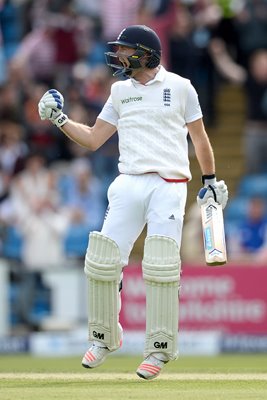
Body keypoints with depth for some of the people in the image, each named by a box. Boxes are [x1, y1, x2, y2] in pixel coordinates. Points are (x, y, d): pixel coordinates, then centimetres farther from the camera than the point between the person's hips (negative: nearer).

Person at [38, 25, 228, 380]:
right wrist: (59, 119, 4)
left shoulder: (179, 87, 4)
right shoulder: (120, 91, 14)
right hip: (129, 186, 4)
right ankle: (104, 338, 13)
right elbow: (93, 139, 15)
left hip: (170, 187, -4)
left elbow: (199, 137, 11)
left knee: (161, 269, -12)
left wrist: (210, 180, 12)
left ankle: (159, 349, -1)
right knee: (101, 263, -5)